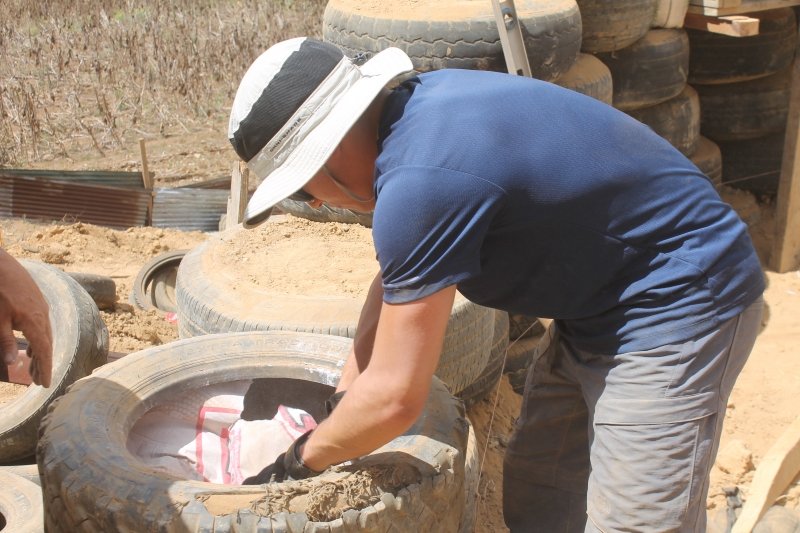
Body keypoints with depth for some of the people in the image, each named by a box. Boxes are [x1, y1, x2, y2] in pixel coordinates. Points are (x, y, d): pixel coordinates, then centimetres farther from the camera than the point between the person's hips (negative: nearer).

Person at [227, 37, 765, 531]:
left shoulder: (420, 182, -29)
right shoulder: (416, 107, -1)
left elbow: (395, 398, -23)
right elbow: (397, 276, 13)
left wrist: (301, 461, -6)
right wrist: (345, 392, 14)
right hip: (601, 305, 10)